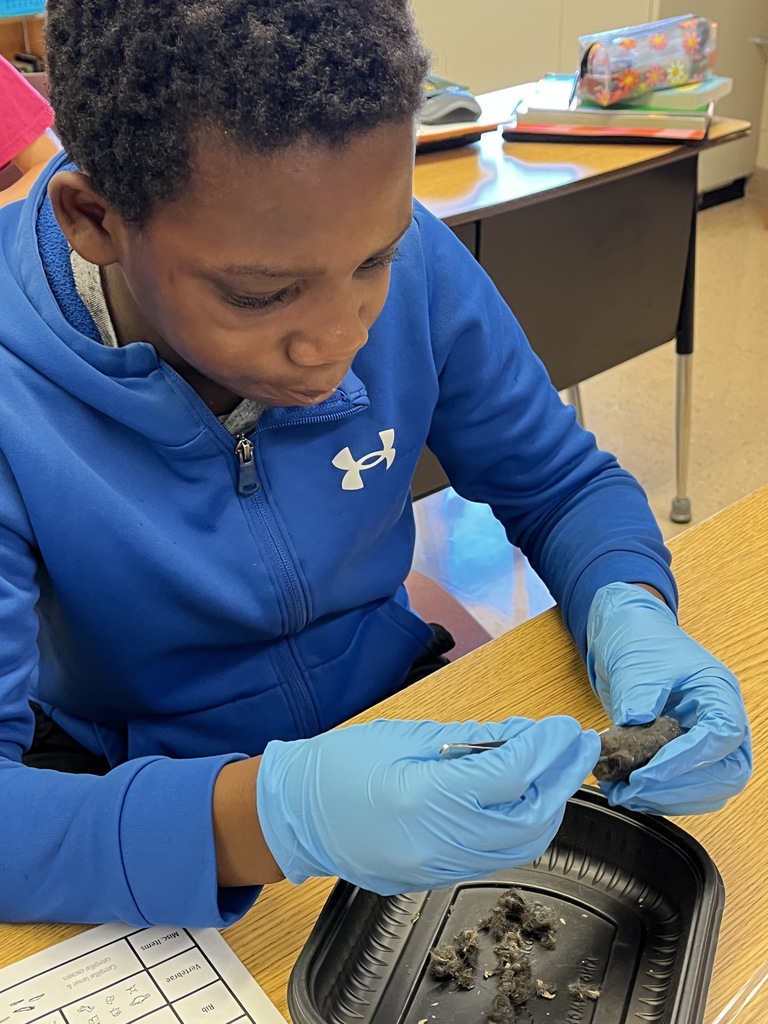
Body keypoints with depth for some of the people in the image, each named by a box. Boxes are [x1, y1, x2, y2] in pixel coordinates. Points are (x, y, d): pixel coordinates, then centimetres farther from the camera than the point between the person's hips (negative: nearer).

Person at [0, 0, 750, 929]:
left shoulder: (413, 264, -15)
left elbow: (563, 486, -2)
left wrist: (631, 619, -22)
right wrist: (261, 819, -44)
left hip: (404, 707, 4)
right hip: (146, 808, -2)